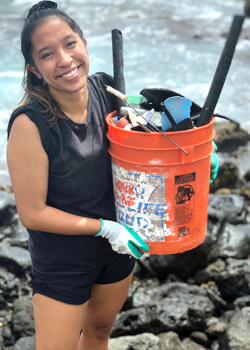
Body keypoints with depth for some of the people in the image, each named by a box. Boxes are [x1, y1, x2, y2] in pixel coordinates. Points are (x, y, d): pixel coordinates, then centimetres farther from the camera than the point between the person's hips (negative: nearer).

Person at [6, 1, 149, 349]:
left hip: (119, 243, 5)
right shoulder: (31, 124, -28)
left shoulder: (105, 89, -13)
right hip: (62, 264, -5)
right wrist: (104, 228, -21)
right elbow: (32, 214, -21)